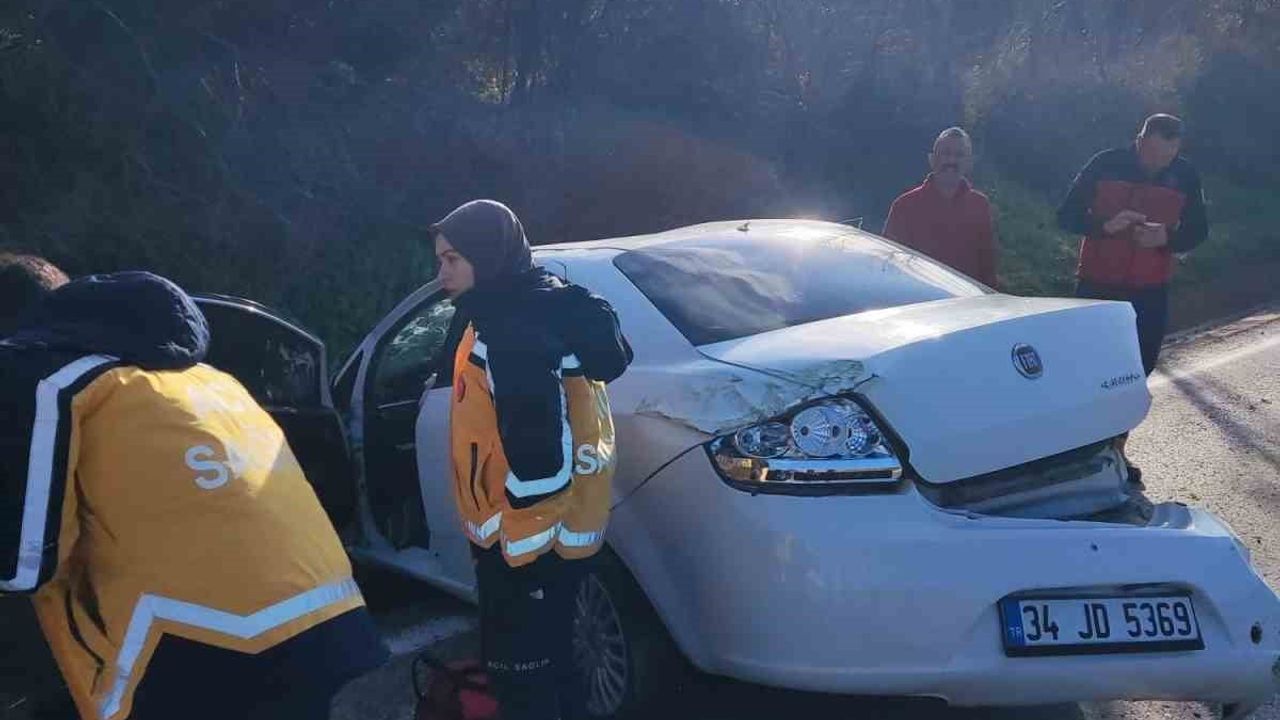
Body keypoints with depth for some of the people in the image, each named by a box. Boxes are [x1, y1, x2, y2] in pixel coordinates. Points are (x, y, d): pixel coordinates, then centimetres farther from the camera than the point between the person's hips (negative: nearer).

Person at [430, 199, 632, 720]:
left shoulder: (513, 330, -22)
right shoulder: (536, 311, 12)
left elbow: (538, 444, -27)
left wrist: (520, 533, -20)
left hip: (526, 538, -10)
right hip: (547, 529, 10)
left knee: (522, 676, 1)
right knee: (544, 662, 22)